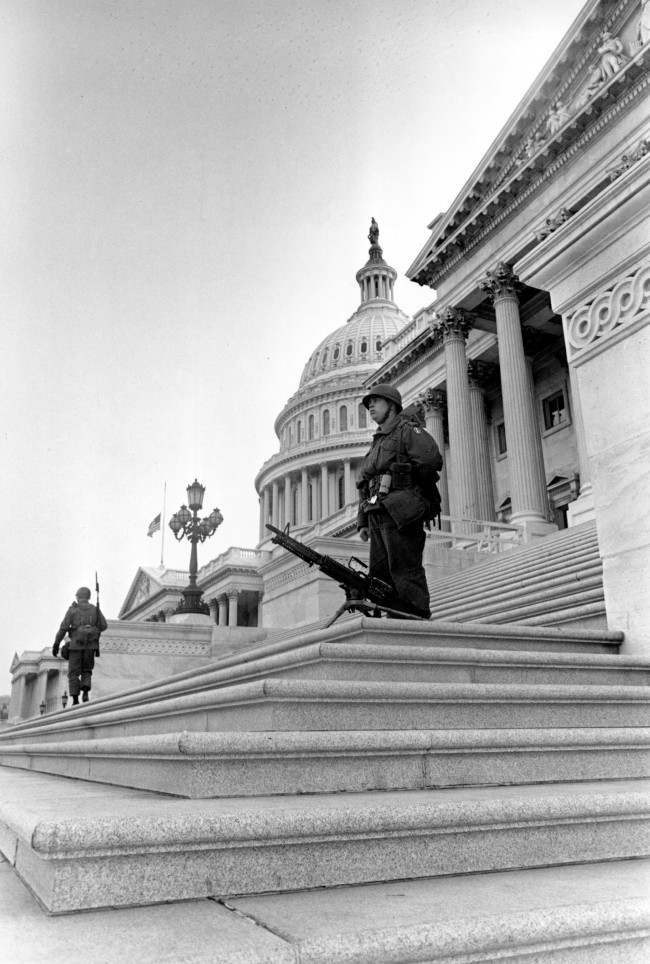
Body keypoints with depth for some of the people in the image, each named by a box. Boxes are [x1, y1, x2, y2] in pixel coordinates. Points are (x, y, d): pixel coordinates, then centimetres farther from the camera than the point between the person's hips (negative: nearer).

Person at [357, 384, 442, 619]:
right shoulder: (376, 442, 28)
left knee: (406, 572, -11)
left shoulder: (409, 431, 3)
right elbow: (364, 487, 26)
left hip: (401, 513, -8)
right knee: (380, 576, 4)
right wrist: (363, 522, 18)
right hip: (377, 516, 8)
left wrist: (395, 476, -8)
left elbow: (432, 460, -15)